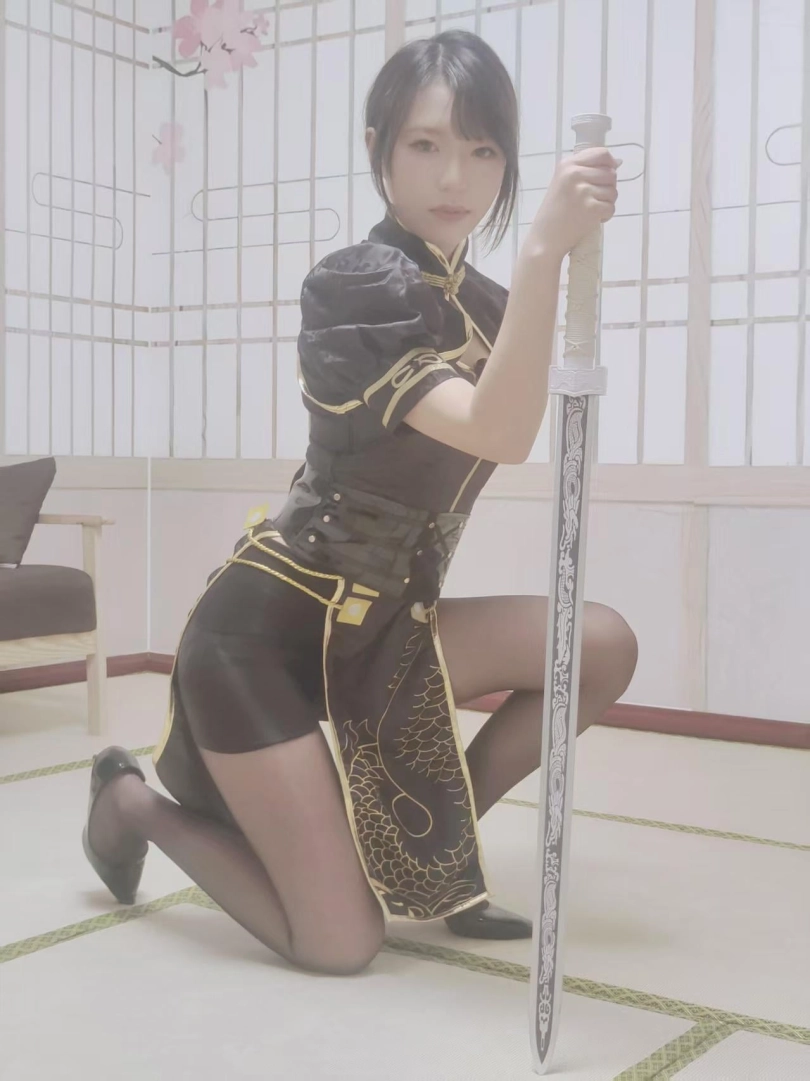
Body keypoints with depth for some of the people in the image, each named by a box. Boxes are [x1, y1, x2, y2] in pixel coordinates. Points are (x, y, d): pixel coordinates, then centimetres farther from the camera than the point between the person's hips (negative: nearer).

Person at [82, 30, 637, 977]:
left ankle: (428, 845, 10)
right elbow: (500, 434, -35)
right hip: (267, 630, -8)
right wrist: (543, 250, -41)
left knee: (602, 646, -8)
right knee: (339, 944, -6)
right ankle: (135, 801, 20)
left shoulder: (481, 302, 7)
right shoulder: (354, 285, -20)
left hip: (381, 626, 8)